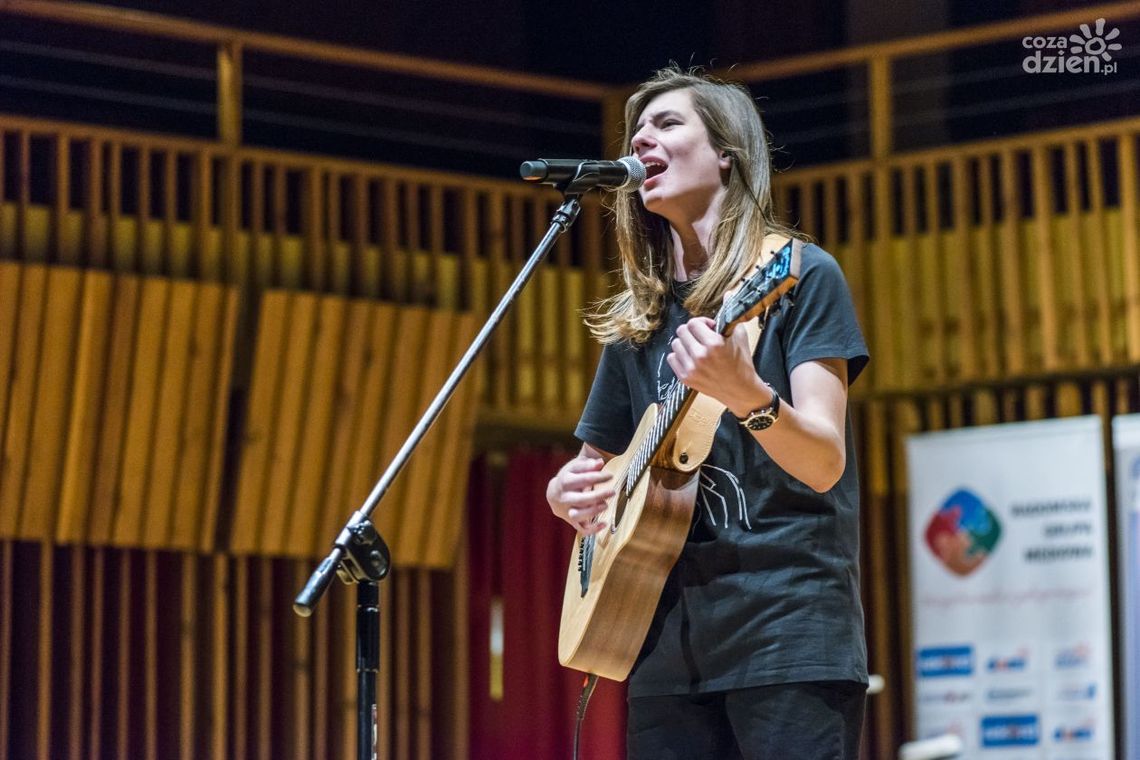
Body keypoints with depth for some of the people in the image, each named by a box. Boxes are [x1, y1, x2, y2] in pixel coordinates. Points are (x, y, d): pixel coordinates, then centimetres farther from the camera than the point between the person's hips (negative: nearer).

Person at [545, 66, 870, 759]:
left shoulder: (800, 275, -1)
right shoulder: (635, 322, 16)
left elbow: (824, 464, -11)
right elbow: (596, 469, 25)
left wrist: (747, 397, -31)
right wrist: (566, 491, 1)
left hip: (788, 630, -6)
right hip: (668, 643, 6)